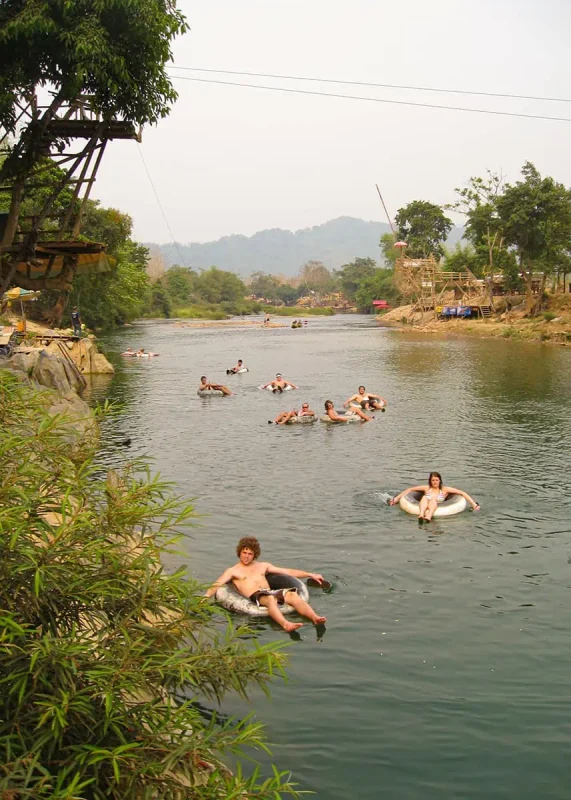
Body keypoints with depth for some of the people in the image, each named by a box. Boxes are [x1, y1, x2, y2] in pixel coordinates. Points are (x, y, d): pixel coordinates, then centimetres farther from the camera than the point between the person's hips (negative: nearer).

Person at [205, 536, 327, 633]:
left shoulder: (263, 565, 28)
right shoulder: (233, 571, 18)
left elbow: (289, 572, 26)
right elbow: (216, 585, 3)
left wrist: (311, 574, 21)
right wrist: (206, 597, -18)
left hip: (271, 593, 4)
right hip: (254, 597, -4)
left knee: (292, 594, -28)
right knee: (270, 599, -40)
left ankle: (315, 618, -49)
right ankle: (285, 624, -66)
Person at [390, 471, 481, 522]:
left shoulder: (445, 489, 15)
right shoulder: (427, 488, 21)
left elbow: (462, 493, 10)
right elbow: (410, 489, 23)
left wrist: (474, 504, 1)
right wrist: (397, 498, 16)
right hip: (425, 508, 1)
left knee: (433, 499, -31)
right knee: (424, 497, -28)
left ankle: (429, 516, -63)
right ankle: (421, 515, -60)